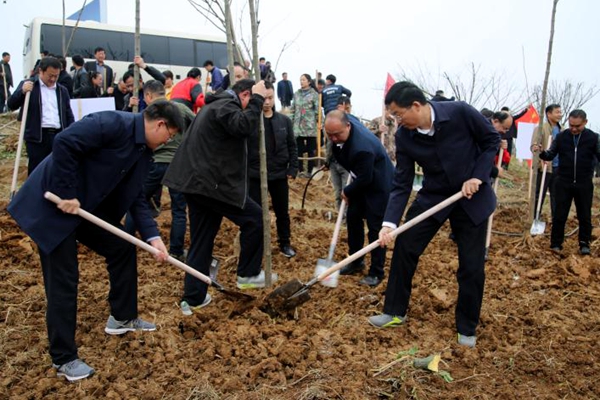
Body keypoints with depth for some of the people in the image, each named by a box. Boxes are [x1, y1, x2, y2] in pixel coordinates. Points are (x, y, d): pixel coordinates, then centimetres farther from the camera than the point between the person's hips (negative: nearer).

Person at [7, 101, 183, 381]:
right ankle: (64, 358, 10)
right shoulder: (114, 124, -21)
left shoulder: (143, 151, 7)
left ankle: (123, 318, 29)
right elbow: (64, 143, -29)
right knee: (63, 280, -4)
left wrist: (152, 236, -2)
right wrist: (66, 195, -24)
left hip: (87, 205, 9)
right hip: (52, 204, -9)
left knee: (123, 249, 12)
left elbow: (134, 198, 8)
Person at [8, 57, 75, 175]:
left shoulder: (62, 90, 15)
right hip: (37, 137, -3)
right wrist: (22, 91, -18)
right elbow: (12, 105, -1)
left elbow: (69, 115, 16)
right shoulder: (27, 85, 5)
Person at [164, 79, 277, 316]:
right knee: (254, 218, 3)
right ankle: (248, 275, 13)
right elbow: (244, 126, -27)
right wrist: (257, 99, -17)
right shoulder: (226, 105, -9)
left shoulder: (215, 105, 25)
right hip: (211, 183, -10)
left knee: (201, 242, 12)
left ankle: (193, 298, 16)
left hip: (197, 182, 10)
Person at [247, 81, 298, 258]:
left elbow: (292, 146, 7)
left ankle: (285, 243, 34)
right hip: (254, 176, -3)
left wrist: (293, 168, 0)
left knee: (282, 212, 15)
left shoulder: (284, 120, 2)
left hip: (279, 175, 3)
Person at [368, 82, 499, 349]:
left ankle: (467, 329, 22)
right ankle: (395, 311, 18)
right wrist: (390, 222, -22)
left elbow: (492, 140, -8)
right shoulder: (404, 137, -14)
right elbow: (401, 184, -11)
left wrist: (478, 176, -20)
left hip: (472, 196, -2)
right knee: (404, 248, -2)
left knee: (472, 266, 2)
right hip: (433, 196, 3)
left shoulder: (460, 112, -23)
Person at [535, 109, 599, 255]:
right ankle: (556, 243, 12)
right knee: (559, 214, 3)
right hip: (563, 182, 0)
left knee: (585, 215, 10)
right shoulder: (561, 136, -1)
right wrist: (541, 152, -20)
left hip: (584, 184, 0)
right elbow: (551, 155, 0)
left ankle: (584, 244, 23)